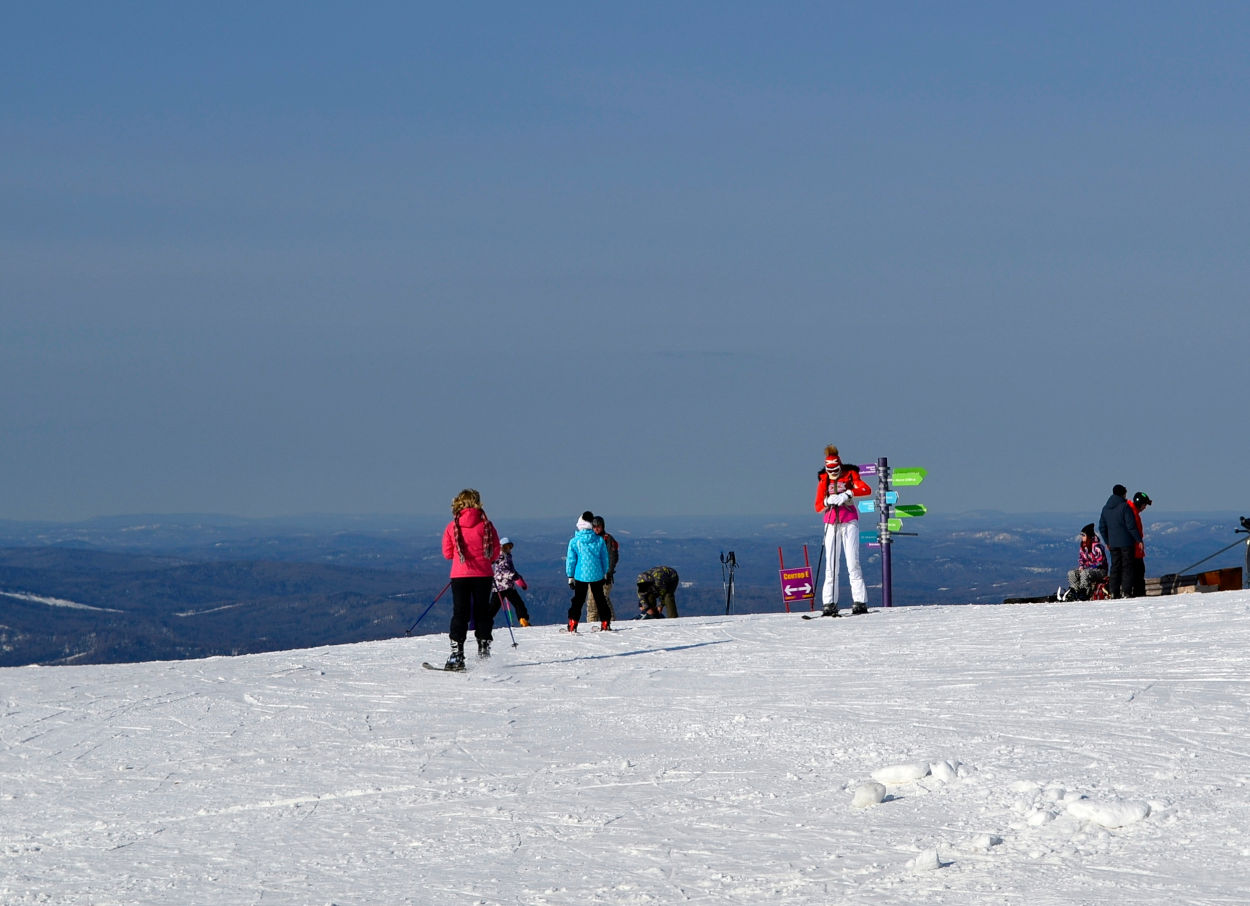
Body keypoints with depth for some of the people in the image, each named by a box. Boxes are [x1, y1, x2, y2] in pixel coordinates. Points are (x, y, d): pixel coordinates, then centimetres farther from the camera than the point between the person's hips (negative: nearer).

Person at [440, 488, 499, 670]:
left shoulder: (452, 527, -3)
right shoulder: (485, 524, -4)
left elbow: (447, 553, 3)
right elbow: (495, 550, 0)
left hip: (460, 575, 0)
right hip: (483, 575, 0)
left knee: (460, 613, 1)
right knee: (482, 612, 11)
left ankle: (457, 653, -8)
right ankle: (484, 649, 11)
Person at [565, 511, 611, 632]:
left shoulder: (574, 541, -8)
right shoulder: (599, 540, -3)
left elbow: (570, 560, -3)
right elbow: (604, 558, 6)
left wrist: (570, 577, 5)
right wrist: (605, 573, 19)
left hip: (580, 575, -2)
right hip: (597, 575, 2)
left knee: (578, 600, 5)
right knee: (600, 599, 14)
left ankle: (573, 624, -3)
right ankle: (605, 623, 17)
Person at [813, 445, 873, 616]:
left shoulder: (850, 475, -1)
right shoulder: (823, 480, 8)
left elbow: (866, 489, -17)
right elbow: (818, 507, 4)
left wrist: (847, 494, -30)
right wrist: (827, 501, -17)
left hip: (849, 522, -3)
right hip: (831, 523, 3)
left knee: (852, 562, -10)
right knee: (831, 564, -3)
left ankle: (860, 601, -12)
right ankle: (829, 603, -3)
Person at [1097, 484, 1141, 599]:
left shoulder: (1105, 508, 9)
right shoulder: (1124, 506, -11)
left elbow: (1102, 527, 14)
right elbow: (1131, 526, -14)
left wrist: (1107, 542, 24)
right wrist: (1139, 540, -7)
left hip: (1113, 543, 5)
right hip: (1126, 542, -5)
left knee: (1115, 567, 9)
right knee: (1127, 566, -1)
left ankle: (1113, 592, 3)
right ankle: (1125, 591, -8)